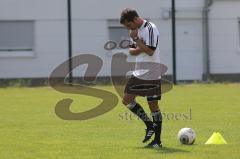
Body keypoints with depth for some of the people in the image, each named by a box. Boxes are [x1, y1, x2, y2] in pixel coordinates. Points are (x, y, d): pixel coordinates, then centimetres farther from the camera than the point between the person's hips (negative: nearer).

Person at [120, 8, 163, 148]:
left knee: (153, 105, -4)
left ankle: (158, 140, 4)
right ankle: (150, 125, 15)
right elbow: (131, 51, 11)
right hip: (138, 73, 8)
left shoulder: (151, 29, -16)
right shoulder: (135, 30, 10)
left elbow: (150, 51, -22)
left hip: (151, 75, -8)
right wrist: (140, 48, -11)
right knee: (127, 100, 3)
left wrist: (136, 39, -17)